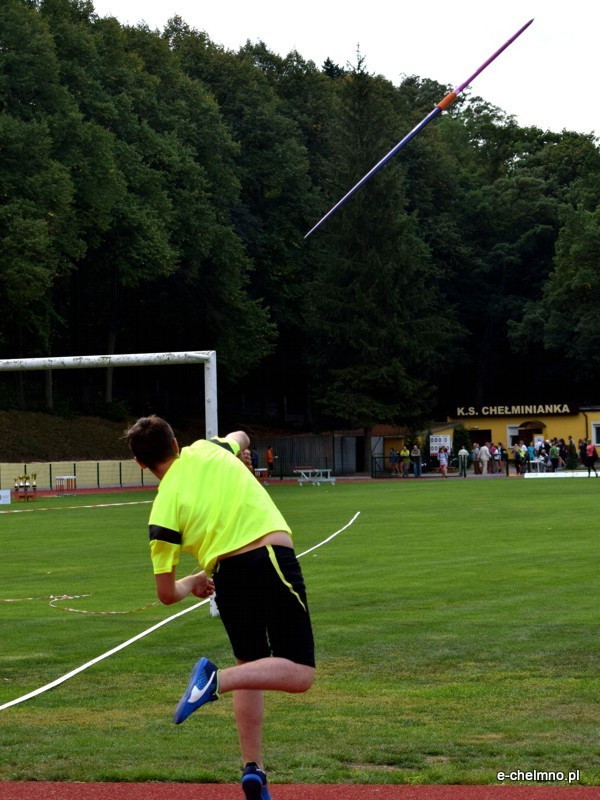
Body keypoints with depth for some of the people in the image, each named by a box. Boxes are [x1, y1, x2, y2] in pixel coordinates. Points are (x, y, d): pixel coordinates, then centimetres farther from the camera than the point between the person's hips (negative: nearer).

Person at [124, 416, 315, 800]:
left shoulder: (164, 507, 7)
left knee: (250, 665, 23)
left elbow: (167, 594, 6)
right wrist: (238, 447, 62)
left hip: (227, 574, 1)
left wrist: (193, 583, 29)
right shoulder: (207, 450, 11)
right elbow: (240, 437, 39)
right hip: (273, 558, -1)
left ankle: (253, 768, 16)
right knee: (300, 674, -1)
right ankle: (218, 679, -24)